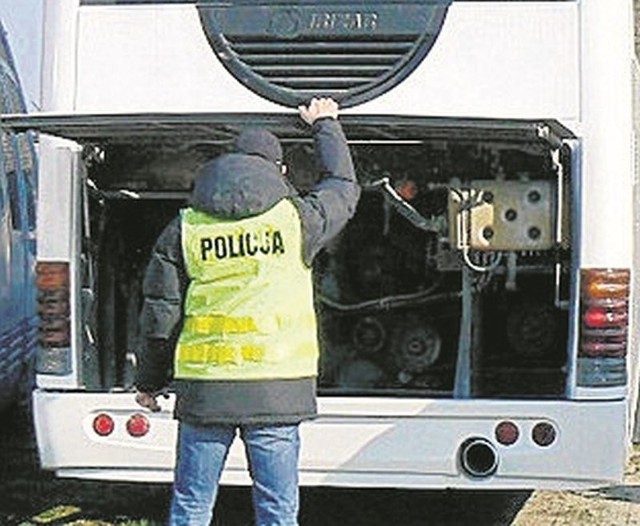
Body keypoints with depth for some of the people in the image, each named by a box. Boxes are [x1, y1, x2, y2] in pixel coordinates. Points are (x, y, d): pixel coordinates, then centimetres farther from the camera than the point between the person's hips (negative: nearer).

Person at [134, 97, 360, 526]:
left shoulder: (185, 229, 5)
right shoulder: (296, 218, 0)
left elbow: (160, 314, 6)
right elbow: (344, 187, 21)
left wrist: (149, 381, 19)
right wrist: (325, 125, 36)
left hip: (204, 387, 2)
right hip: (275, 389, -1)